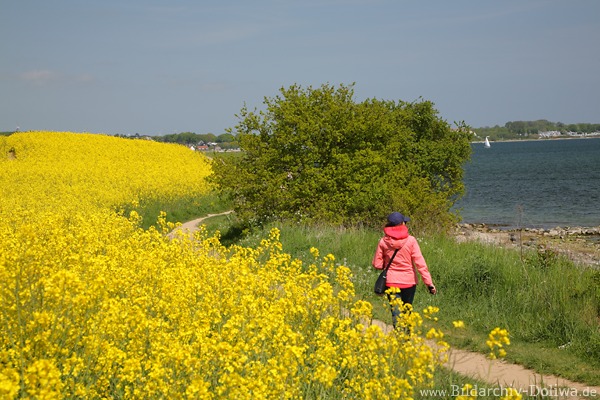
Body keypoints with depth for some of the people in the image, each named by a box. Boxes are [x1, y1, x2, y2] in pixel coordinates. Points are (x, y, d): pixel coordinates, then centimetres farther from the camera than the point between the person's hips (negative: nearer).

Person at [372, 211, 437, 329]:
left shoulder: (383, 241, -6)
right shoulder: (410, 240, -10)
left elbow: (377, 264, -2)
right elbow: (420, 263, -12)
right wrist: (429, 283, -9)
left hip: (391, 281, 0)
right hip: (409, 281, 0)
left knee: (396, 314, -2)